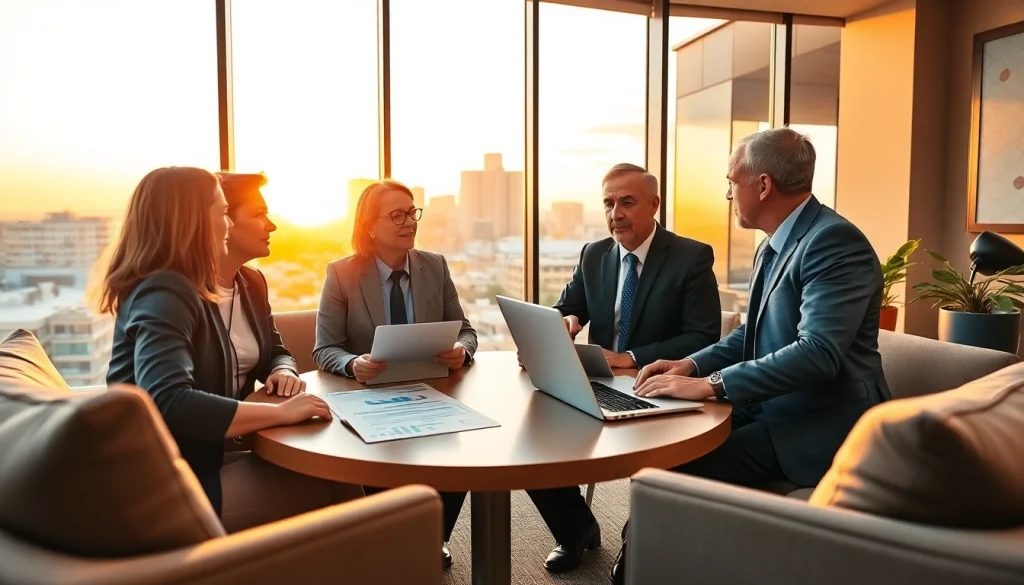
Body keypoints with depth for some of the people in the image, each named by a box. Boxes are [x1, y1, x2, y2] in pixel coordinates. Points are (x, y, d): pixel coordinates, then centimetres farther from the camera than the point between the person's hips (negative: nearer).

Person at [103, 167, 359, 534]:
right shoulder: (163, 296, -20)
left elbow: (274, 352, 19)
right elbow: (168, 404, -34)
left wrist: (282, 371, -5)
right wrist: (281, 413, -31)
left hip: (214, 457, 8)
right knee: (334, 490, -14)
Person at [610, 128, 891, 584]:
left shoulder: (835, 241, -19)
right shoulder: (774, 246, 11)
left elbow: (819, 351, -29)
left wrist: (711, 384, -29)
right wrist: (692, 365, 0)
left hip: (821, 425, -9)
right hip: (772, 408, 9)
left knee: (687, 470, -20)